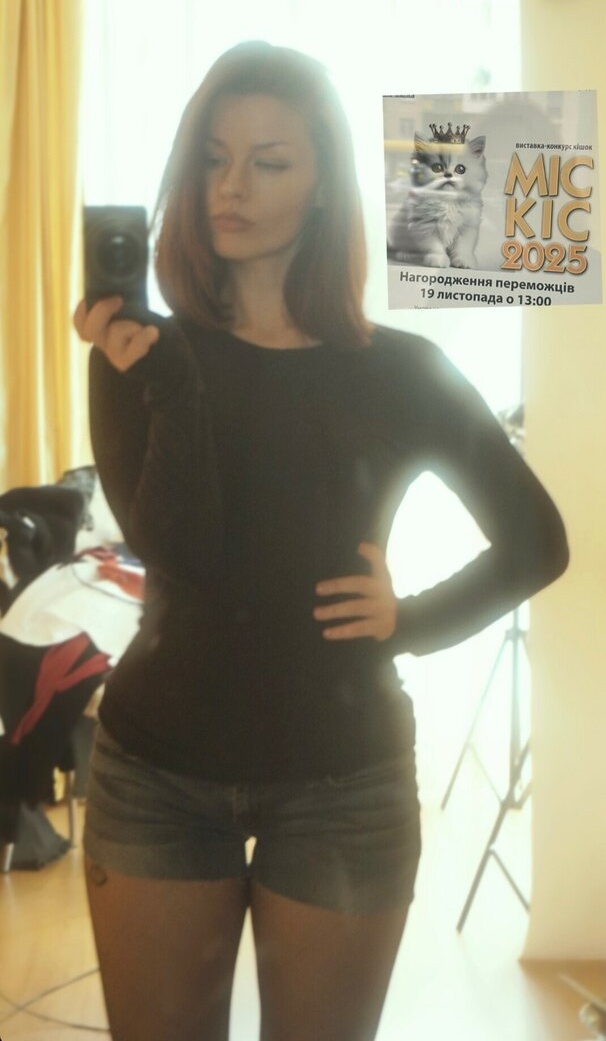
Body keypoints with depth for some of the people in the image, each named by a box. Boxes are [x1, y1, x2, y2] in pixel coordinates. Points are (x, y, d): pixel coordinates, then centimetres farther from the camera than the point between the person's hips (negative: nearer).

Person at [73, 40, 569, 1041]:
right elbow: (174, 548, -15)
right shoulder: (148, 352, -1)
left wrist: (411, 621, -5)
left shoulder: (400, 369, -2)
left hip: (341, 779, 0)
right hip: (157, 770, 1)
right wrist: (164, 376, -21)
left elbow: (537, 541, 6)